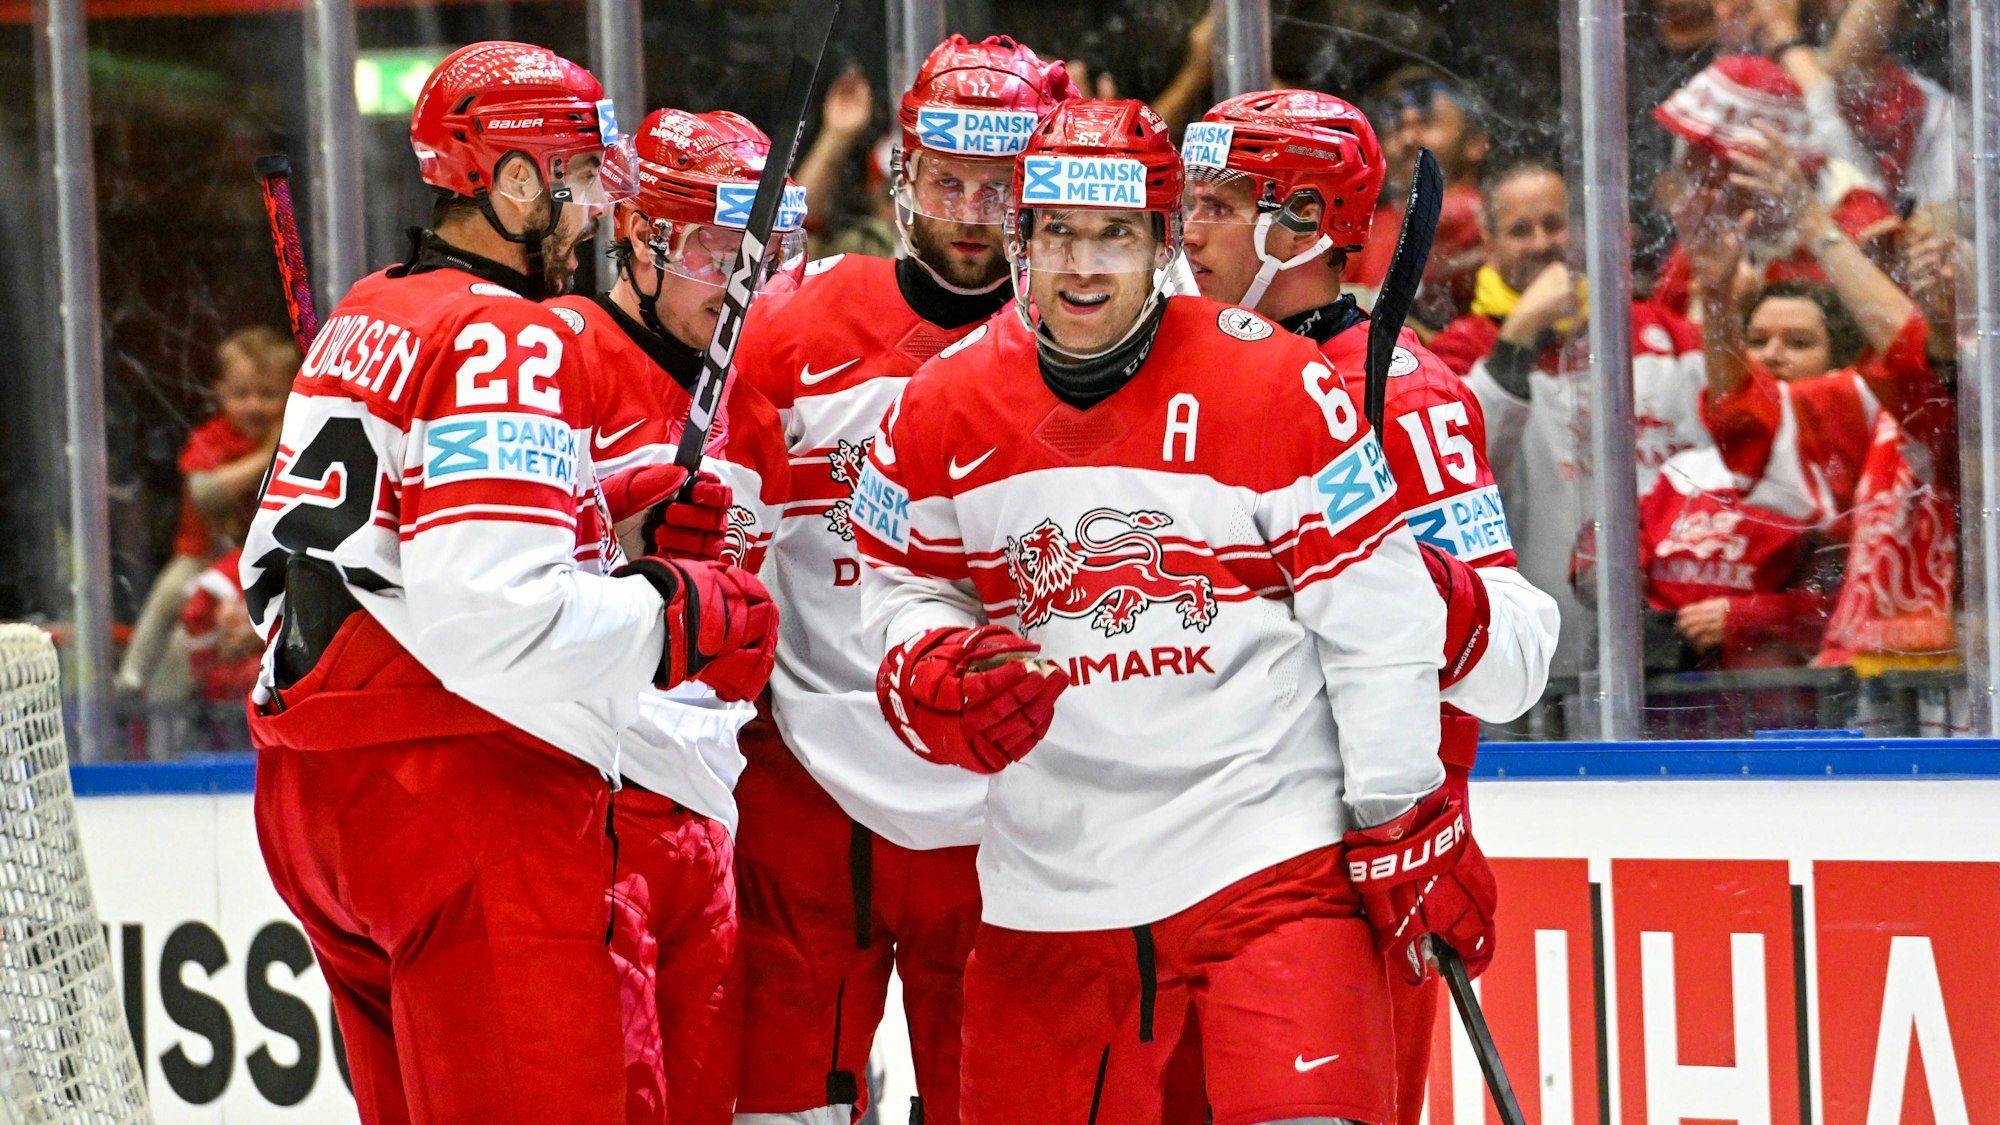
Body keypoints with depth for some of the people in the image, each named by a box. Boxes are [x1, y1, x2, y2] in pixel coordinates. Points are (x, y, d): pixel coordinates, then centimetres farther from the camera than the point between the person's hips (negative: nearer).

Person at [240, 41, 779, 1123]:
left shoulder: (360, 321, 16)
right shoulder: (510, 341, -14)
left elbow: (273, 563, 21)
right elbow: (488, 604, -24)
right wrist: (677, 618, -13)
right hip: (463, 796, -10)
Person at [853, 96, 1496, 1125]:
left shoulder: (1280, 388, -8)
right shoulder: (941, 413, 1)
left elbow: (1376, 624, -4)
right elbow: (904, 596, 14)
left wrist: (1402, 826, -4)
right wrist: (938, 676, -9)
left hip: (1272, 851, -3)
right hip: (1050, 876, 3)